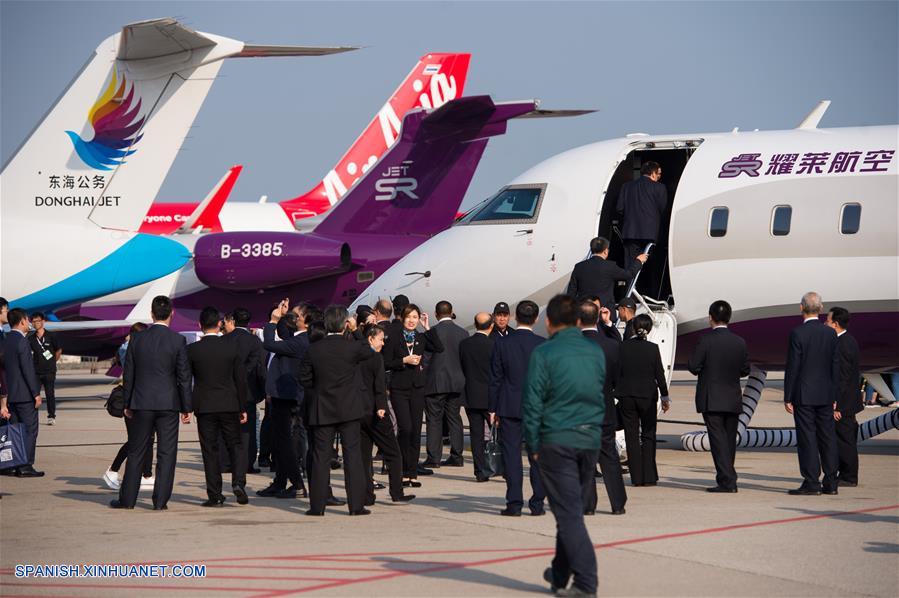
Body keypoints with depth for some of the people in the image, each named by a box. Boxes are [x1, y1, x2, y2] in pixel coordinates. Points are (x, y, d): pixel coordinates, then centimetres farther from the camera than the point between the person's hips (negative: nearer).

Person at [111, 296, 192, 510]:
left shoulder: (137, 339, -1)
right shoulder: (177, 341, -7)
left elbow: (128, 374, 4)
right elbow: (184, 377, -5)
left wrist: (127, 404, 13)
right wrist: (187, 407, 1)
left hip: (142, 403, 2)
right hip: (169, 404, -2)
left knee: (136, 452, 10)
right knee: (166, 453, 3)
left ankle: (127, 498, 12)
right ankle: (160, 500, 1)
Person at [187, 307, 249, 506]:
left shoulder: (192, 350, -5)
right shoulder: (232, 347, -2)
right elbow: (241, 379, 1)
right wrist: (243, 408, 8)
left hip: (204, 406, -1)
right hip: (229, 405, 1)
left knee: (210, 450, 5)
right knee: (236, 445, 12)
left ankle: (215, 495, 4)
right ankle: (238, 482, -8)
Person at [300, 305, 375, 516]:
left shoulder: (314, 350, -5)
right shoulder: (353, 347, -9)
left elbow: (304, 378, 1)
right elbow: (371, 353, 11)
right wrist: (355, 334, 22)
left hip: (322, 410, 1)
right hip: (349, 410, -1)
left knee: (320, 457, 5)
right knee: (352, 455, 3)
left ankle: (317, 505, 5)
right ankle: (356, 504, 1)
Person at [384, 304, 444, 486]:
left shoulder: (421, 338, 8)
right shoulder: (394, 337, 0)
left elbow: (439, 348, -7)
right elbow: (386, 362, -2)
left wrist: (427, 328, -6)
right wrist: (404, 361, -14)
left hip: (417, 388, 3)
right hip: (399, 388, -3)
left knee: (416, 430, 2)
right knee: (405, 428, -12)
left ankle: (412, 472, 8)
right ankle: (404, 471, 1)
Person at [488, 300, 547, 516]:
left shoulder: (502, 344, -5)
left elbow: (495, 379, -1)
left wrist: (492, 409, 6)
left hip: (510, 408, -1)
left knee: (511, 453, 2)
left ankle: (514, 503, -1)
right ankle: (537, 503, 7)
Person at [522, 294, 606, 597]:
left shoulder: (544, 353, -7)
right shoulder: (596, 352, 8)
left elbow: (532, 402, -8)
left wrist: (533, 446, -1)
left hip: (557, 441, -5)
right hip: (591, 440, 5)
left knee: (569, 513, -4)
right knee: (571, 510, 16)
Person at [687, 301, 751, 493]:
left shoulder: (706, 341, -12)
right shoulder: (740, 342, 1)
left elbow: (693, 366, -12)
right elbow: (745, 370, 7)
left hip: (711, 400, -5)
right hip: (733, 400, 5)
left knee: (718, 439, -5)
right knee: (729, 439, 13)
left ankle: (727, 480, -13)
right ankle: (726, 479, 19)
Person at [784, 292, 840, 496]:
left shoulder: (798, 333, -11)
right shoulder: (830, 333, 4)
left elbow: (792, 367, -11)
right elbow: (835, 366, 8)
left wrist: (788, 397, -6)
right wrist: (834, 396, 15)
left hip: (804, 395, -5)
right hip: (825, 395, 5)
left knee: (807, 438, -2)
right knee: (827, 437, 8)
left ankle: (811, 482, -3)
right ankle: (830, 482, 10)